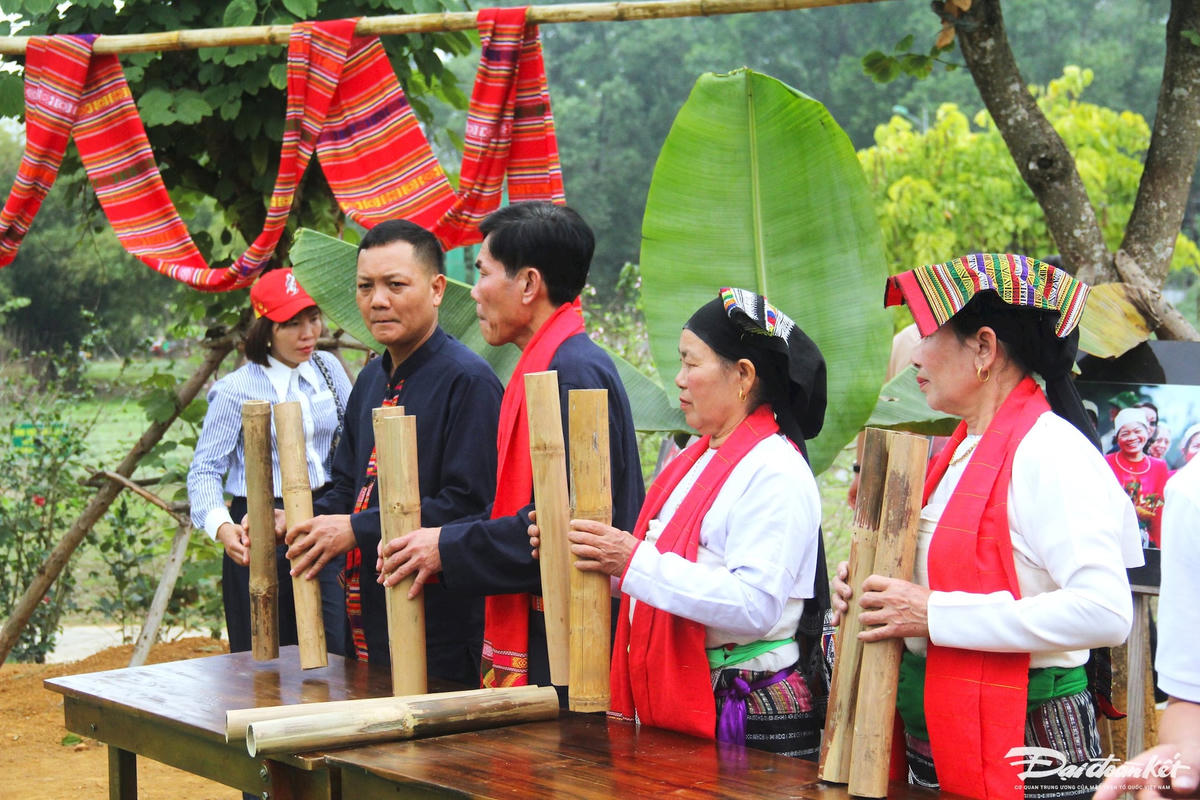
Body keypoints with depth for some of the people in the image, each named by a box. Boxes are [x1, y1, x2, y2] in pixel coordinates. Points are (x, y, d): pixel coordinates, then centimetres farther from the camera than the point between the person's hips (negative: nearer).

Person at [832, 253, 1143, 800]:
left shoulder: (1050, 452, -16)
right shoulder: (964, 449, 12)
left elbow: (1105, 612, -26)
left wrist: (935, 614, -24)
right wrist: (863, 586, 1)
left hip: (1022, 750, -9)